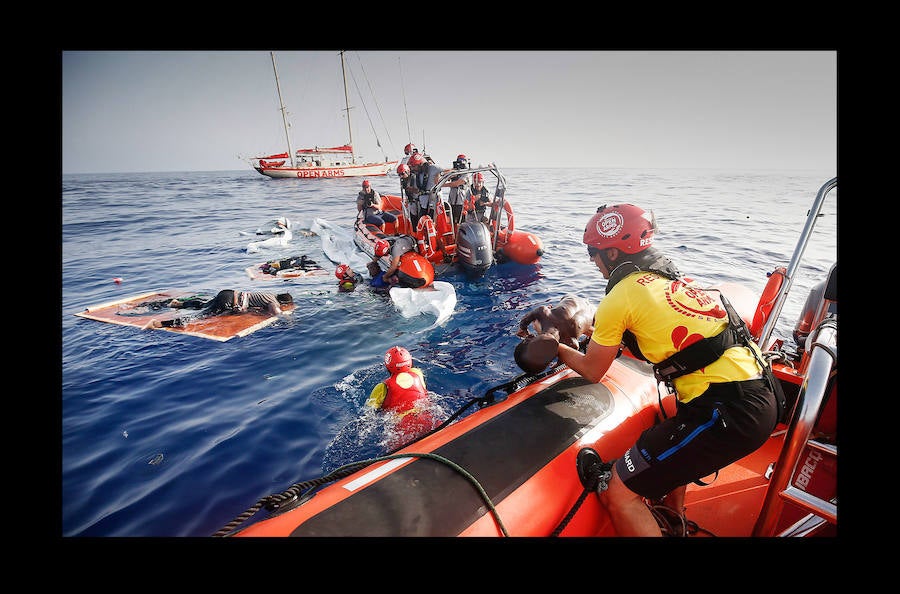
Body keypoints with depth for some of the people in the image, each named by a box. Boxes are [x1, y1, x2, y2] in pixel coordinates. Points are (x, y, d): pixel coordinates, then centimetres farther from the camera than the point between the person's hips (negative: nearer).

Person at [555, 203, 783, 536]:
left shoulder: (622, 295, -11)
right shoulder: (667, 276, 13)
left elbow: (592, 371, 2)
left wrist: (558, 348, 18)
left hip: (730, 412, -10)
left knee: (617, 493, -4)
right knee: (670, 440, 37)